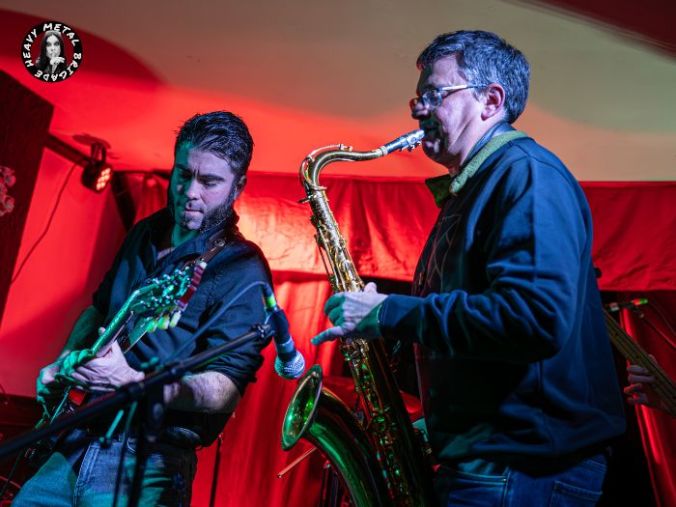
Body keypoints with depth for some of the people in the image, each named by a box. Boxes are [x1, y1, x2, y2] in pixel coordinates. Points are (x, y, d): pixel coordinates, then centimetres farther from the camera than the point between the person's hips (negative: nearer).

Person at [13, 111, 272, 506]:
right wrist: (64, 362, 6)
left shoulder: (243, 273, -16)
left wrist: (132, 381, -37)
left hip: (150, 465, -6)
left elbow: (227, 391, -24)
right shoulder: (145, 233, 8)